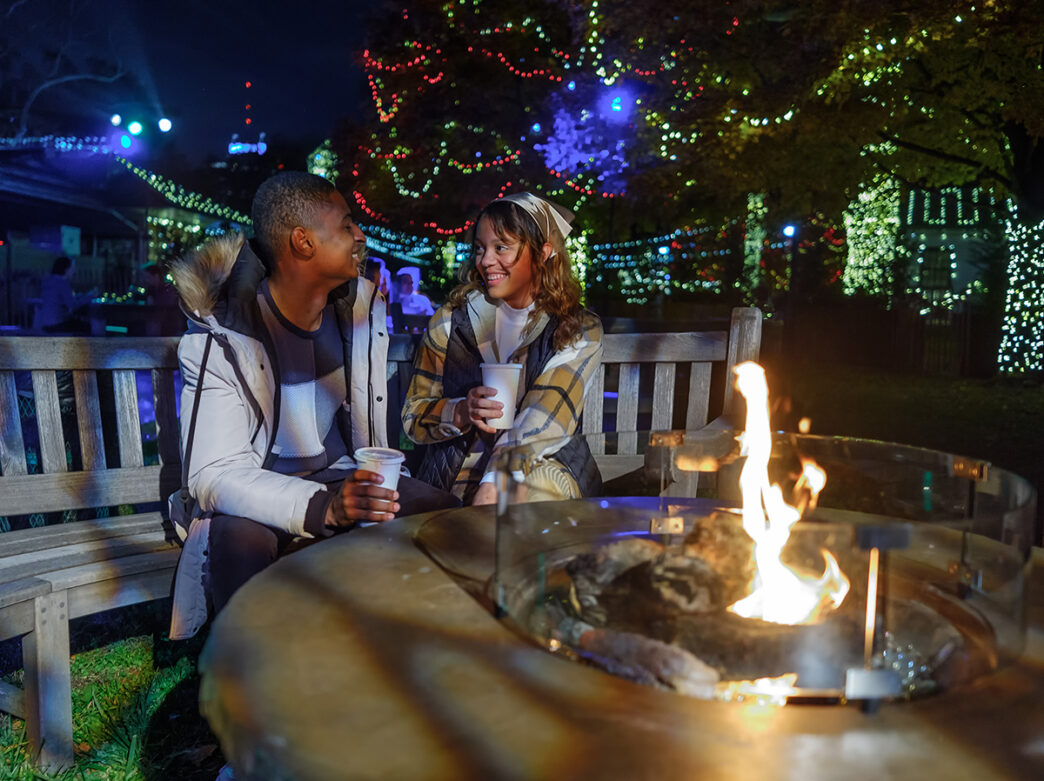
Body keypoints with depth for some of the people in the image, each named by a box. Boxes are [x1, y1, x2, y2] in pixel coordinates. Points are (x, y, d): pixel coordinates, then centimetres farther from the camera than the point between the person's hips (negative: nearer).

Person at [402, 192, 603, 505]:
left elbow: (540, 423, -16)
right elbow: (412, 417, 5)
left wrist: (491, 490, -30)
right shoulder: (451, 320, 3)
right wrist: (461, 413, -17)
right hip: (454, 475, 0)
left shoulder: (580, 331, -2)